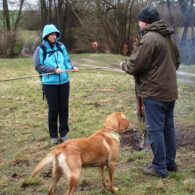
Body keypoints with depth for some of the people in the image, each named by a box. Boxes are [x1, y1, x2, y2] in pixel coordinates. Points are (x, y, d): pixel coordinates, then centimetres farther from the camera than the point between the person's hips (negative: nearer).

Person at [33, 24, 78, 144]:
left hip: (64, 82, 3)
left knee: (64, 107, 8)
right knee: (53, 109, 4)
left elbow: (66, 61, 8)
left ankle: (64, 133, 22)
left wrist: (72, 67, -13)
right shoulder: (41, 49, -8)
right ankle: (53, 135, 18)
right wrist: (54, 70, -19)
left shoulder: (61, 46, 3)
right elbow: (38, 66, -10)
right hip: (50, 84, -3)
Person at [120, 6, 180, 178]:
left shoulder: (149, 38, -18)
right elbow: (177, 60, 22)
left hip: (154, 91, -9)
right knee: (169, 126, 15)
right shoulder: (170, 36, 12)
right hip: (170, 90, 9)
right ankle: (170, 162, 25)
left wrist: (123, 65, 4)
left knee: (155, 129, -2)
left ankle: (159, 167, 4)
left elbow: (134, 65, -16)